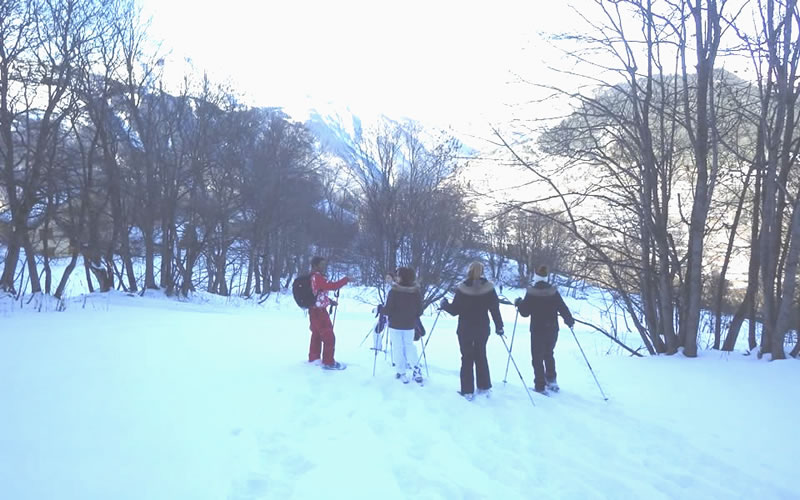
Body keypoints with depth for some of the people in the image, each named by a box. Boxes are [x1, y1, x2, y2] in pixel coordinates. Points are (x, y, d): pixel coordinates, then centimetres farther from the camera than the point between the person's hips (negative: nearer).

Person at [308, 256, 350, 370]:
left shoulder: (312, 277, 10)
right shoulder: (318, 278, -20)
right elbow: (332, 286, -30)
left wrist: (330, 301, 15)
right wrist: (346, 279, -20)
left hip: (314, 310, 10)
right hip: (320, 311, -10)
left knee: (316, 334, 22)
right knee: (329, 337, -3)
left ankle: (313, 357, 33)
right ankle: (328, 362, 2)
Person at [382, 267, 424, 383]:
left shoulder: (393, 292, -20)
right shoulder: (416, 291, -6)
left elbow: (388, 310, -17)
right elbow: (419, 310, 1)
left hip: (395, 325, -4)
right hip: (410, 325, 4)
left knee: (398, 348, 8)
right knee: (409, 345, 19)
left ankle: (402, 373, 8)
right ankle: (416, 369, 4)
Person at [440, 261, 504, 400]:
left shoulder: (462, 289, -14)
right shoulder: (488, 287, -7)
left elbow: (455, 310, -10)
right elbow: (495, 308, -4)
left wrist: (444, 304, 9)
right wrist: (499, 326, 6)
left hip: (465, 329, -2)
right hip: (483, 329, 2)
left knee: (467, 358, 7)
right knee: (481, 355, 18)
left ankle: (467, 390, 8)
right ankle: (484, 387, 22)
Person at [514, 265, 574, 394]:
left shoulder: (531, 293, -11)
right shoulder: (553, 292, -3)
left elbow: (525, 312, -7)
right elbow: (563, 309, 0)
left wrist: (518, 303, 12)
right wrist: (570, 320, 18)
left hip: (538, 330, -4)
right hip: (552, 330, 4)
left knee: (537, 358, 6)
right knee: (549, 354, 24)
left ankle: (540, 386, 5)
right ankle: (551, 381, 24)